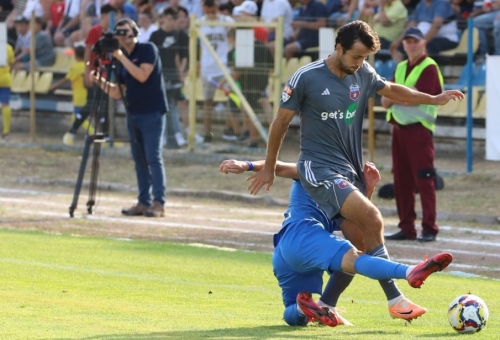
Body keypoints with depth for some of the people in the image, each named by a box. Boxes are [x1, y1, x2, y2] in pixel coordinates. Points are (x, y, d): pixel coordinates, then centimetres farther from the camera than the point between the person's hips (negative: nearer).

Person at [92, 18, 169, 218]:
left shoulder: (148, 49, -5)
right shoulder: (123, 60, 14)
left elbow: (142, 75, -20)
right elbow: (117, 93, 13)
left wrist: (121, 57, -16)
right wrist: (99, 80, -1)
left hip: (152, 113, -7)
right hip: (133, 115, 7)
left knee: (153, 158, -10)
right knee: (139, 161, 7)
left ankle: (159, 203, -11)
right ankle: (144, 202, 10)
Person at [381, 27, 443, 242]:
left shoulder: (429, 68, -6)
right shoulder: (400, 68, 17)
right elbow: (386, 101, 12)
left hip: (419, 129, -8)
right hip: (399, 128, 8)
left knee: (424, 180, -10)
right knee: (401, 181, 8)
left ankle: (429, 228, -10)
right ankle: (407, 227, 13)